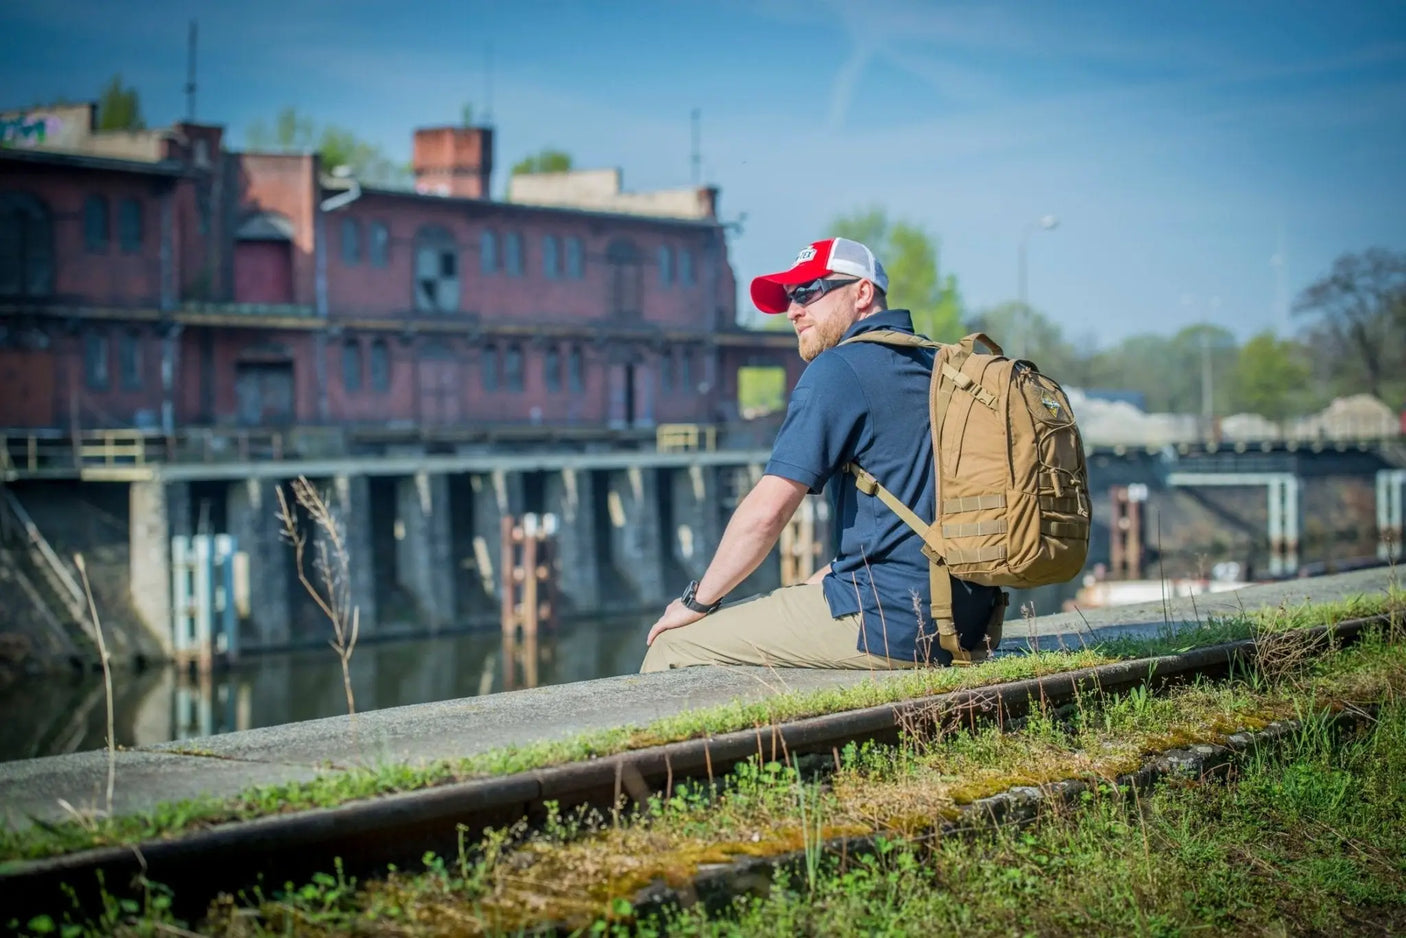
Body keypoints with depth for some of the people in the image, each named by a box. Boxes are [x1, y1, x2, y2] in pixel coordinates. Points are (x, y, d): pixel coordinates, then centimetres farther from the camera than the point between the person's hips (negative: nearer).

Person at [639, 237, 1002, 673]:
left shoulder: (838, 370, -9)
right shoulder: (934, 366, 17)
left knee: (674, 643, -1)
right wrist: (811, 588, 21)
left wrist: (698, 600, -1)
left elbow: (766, 510, -14)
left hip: (890, 622, -9)